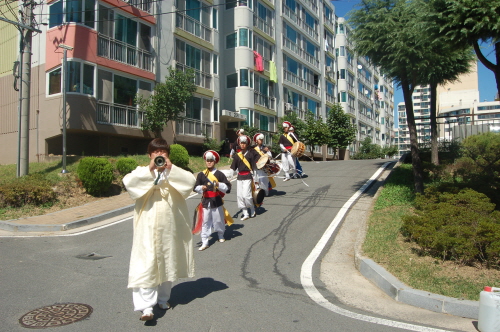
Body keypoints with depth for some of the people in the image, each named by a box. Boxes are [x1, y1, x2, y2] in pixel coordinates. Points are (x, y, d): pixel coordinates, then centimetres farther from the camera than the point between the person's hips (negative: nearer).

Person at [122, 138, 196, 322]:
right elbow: (128, 181, -19)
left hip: (169, 226, 3)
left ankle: (163, 298, 33)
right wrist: (149, 169, -24)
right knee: (147, 264, -8)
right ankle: (147, 305, -4)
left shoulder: (174, 173, 6)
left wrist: (171, 169, -20)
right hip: (148, 227, -2)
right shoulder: (143, 172, 2)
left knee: (167, 262, 15)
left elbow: (190, 180, -13)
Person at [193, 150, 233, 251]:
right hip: (205, 201, 1)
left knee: (219, 220, 10)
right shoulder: (201, 174, 4)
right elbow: (196, 187, 8)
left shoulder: (219, 174, -3)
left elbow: (227, 187, -5)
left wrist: (219, 185, -21)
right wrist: (201, 188, -12)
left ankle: (221, 235, 37)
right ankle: (204, 242, 7)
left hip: (217, 201, -1)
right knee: (205, 222, 2)